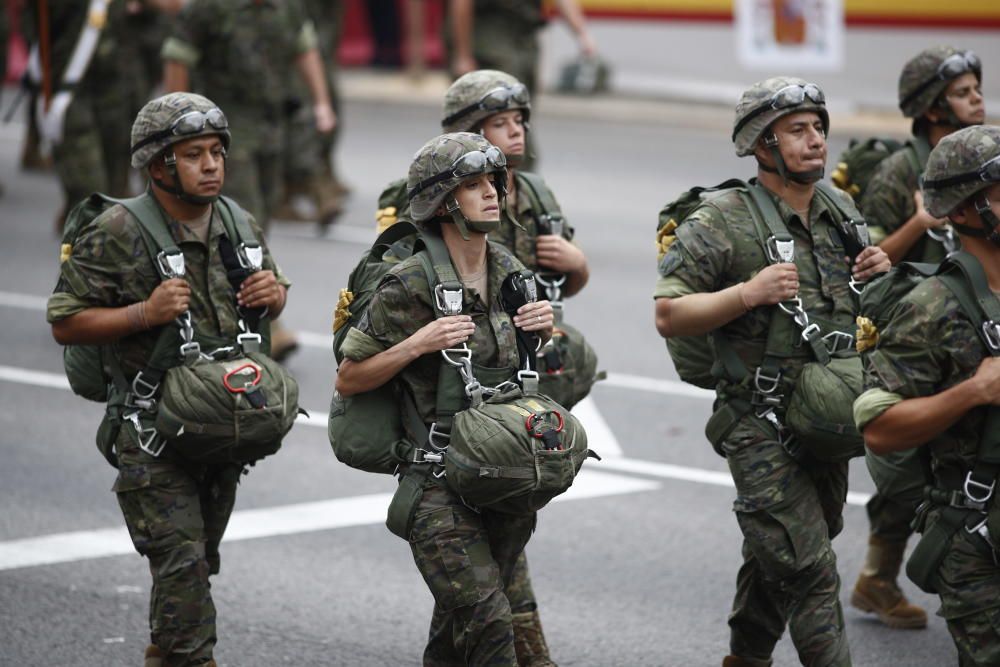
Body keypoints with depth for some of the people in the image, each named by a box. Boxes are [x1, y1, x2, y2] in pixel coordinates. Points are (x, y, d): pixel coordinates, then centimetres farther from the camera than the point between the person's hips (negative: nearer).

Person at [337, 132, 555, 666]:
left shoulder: (508, 272, 7)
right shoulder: (409, 286, -12)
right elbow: (348, 380, -7)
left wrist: (544, 327, 1)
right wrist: (418, 344, -20)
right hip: (441, 484, -6)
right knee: (487, 623, -15)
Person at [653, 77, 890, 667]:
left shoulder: (841, 213, 10)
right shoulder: (723, 222, -11)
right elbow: (667, 315, -13)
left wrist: (879, 271, 1)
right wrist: (749, 293, -24)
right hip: (762, 427, -7)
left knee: (773, 558, 22)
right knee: (809, 571, -11)